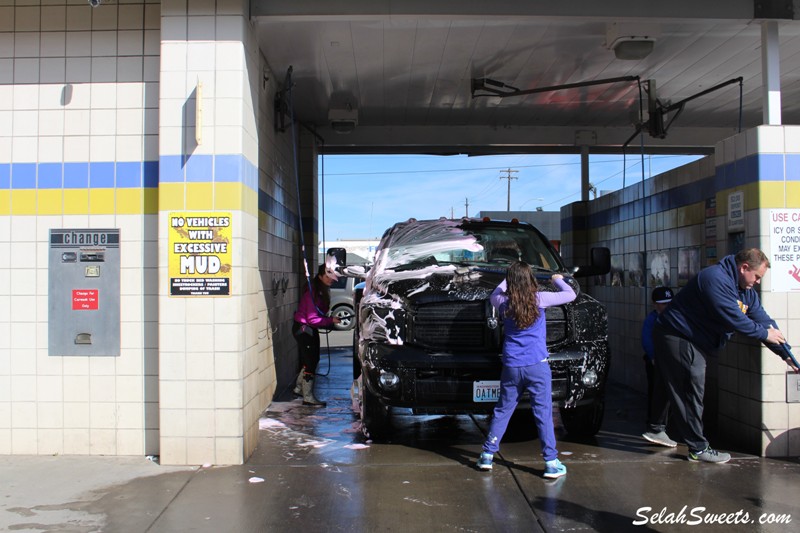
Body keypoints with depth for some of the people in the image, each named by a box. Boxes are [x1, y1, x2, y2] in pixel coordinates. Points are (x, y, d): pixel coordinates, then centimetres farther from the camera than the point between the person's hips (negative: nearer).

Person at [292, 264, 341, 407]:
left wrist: (331, 320, -3)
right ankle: (308, 397, 1)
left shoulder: (323, 291, 7)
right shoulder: (312, 291, -23)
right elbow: (312, 318, -25)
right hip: (303, 328, -10)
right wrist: (331, 320, -20)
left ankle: (299, 388, 34)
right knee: (310, 361, -6)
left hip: (311, 329, 10)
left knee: (313, 359, 17)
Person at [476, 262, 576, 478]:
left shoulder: (503, 303, 1)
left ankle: (487, 455, 19)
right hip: (537, 366, -3)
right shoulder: (538, 299, -8)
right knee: (543, 412, 1)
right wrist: (558, 280, 20)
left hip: (511, 367, 3)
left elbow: (493, 296, 26)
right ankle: (551, 462, 4)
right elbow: (570, 295, 2)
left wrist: (507, 280, 34)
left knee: (502, 410, 14)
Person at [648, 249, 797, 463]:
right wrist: (764, 333, -15)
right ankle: (698, 448, 0)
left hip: (694, 342, 10)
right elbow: (733, 319, -27)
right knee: (691, 393, -7)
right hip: (677, 338, -10)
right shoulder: (716, 279, -23)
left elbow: (763, 320, 11)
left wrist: (786, 354, 8)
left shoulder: (746, 291, 10)